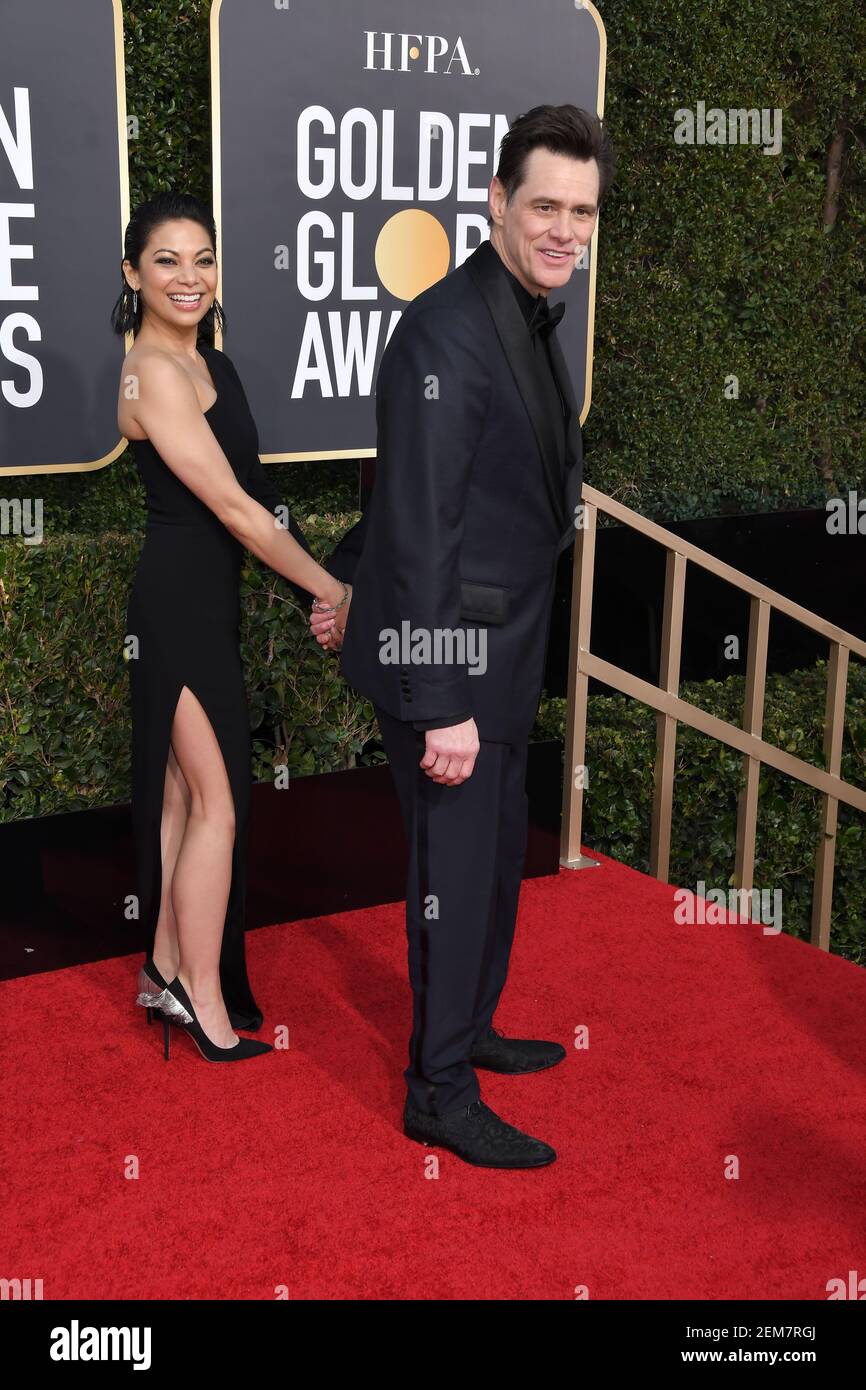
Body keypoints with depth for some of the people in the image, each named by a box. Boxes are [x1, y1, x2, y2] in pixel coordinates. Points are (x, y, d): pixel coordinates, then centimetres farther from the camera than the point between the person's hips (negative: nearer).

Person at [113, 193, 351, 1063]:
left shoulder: (204, 362, 12)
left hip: (199, 601, 9)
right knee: (219, 803, -3)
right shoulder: (155, 372, -18)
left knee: (182, 792, 15)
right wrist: (328, 587, -11)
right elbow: (233, 508, -19)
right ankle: (209, 1012, 8)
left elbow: (245, 495, 12)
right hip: (183, 600, -9)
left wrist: (310, 583, 3)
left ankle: (167, 974, 28)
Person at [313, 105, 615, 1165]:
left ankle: (468, 1028, 40)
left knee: (498, 851, 21)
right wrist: (439, 704, -23)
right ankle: (440, 1095, 18)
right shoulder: (447, 331, -22)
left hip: (503, 649, 9)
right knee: (456, 868, 1)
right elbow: (419, 527, -23)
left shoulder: (535, 320, 9)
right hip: (449, 655, -9)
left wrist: (345, 576, 26)